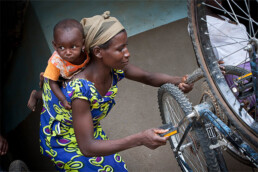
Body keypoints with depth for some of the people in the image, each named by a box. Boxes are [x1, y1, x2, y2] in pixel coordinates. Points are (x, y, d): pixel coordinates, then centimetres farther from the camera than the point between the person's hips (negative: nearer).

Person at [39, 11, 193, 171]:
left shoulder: (115, 69, -19)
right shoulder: (80, 89, -39)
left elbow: (149, 77, -1)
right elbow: (87, 148, -38)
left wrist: (177, 80, -23)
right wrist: (140, 139, -46)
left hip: (91, 130, 6)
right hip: (63, 142, -6)